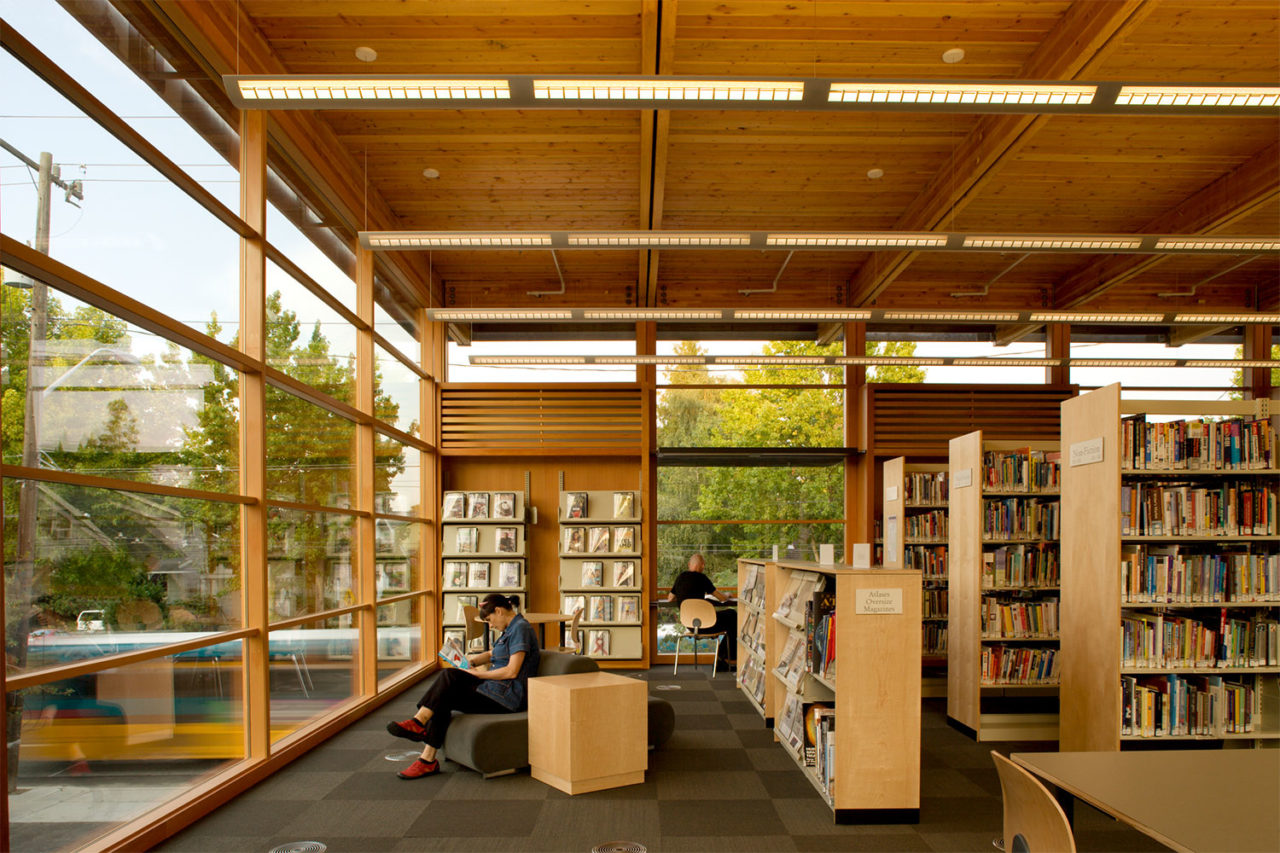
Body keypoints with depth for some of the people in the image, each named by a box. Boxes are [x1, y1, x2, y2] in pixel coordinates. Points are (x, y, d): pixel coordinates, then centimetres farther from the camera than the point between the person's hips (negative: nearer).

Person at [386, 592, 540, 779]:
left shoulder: (520, 628, -12)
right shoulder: (512, 628, 18)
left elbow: (512, 672, -19)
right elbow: (492, 655, 29)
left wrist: (478, 674, -10)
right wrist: (471, 660, 9)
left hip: (506, 697, -9)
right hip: (495, 688, 9)